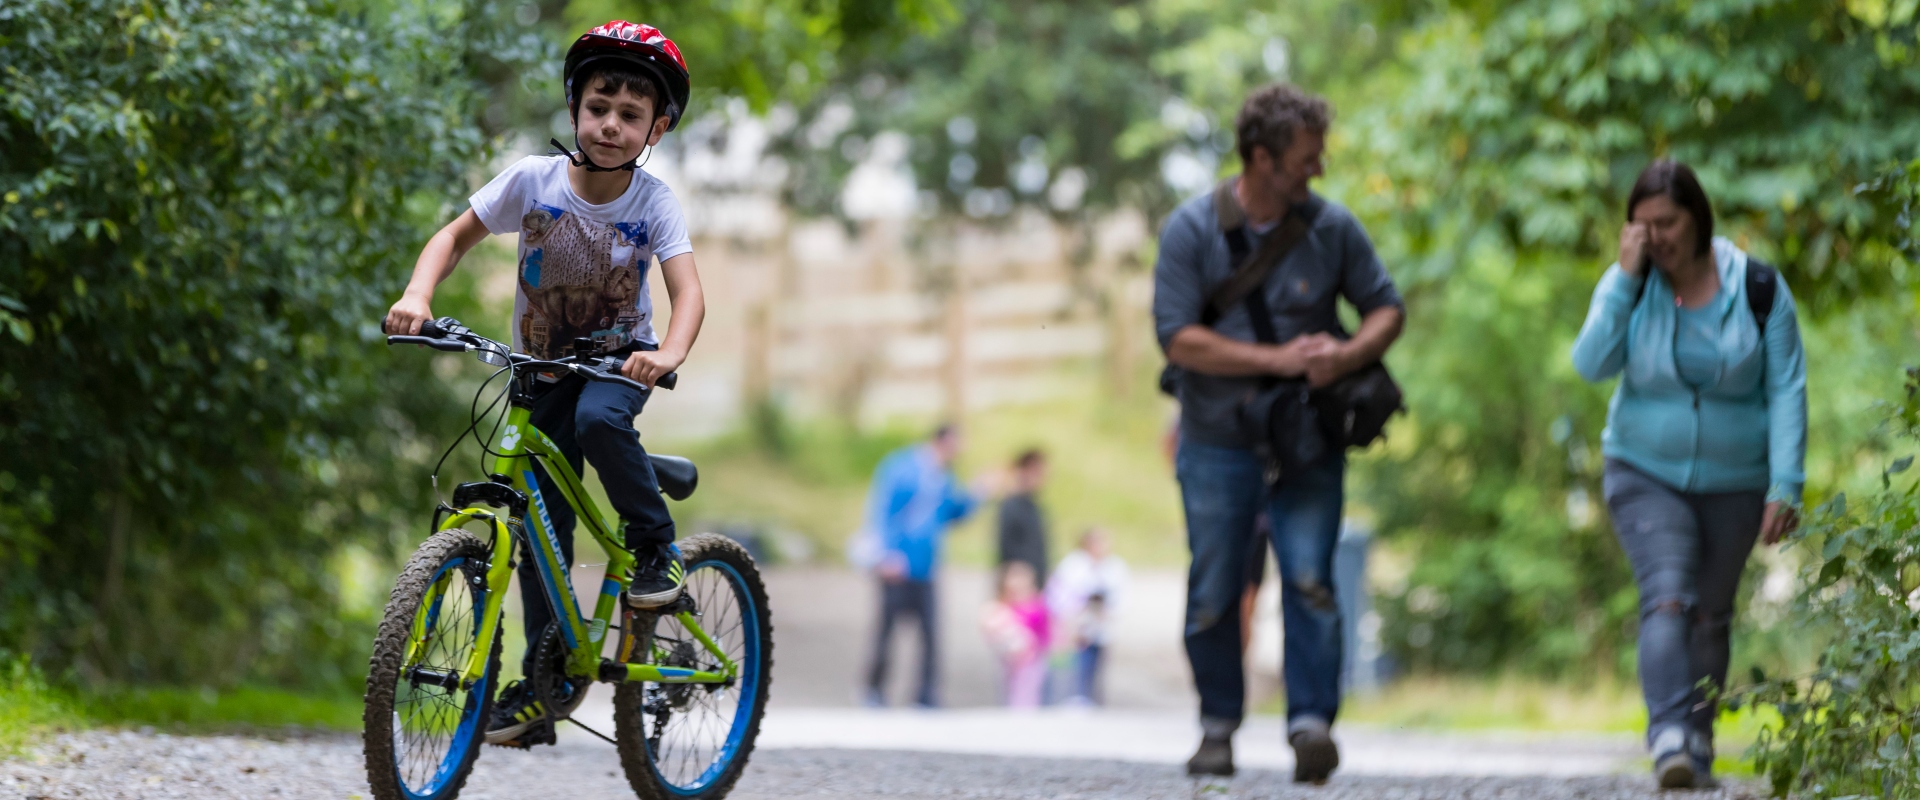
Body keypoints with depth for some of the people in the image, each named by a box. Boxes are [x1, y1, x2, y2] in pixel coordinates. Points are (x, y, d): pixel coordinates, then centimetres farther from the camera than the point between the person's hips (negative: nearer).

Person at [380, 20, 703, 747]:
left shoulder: (654, 202, -17)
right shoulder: (533, 180, -15)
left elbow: (687, 289, -26)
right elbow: (457, 235, -5)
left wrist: (669, 354, -47)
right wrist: (418, 295, -24)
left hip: (618, 358, -2)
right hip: (542, 366, 2)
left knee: (598, 419, -36)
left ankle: (656, 547, -13)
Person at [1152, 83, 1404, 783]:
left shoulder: (1331, 227, -2)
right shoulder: (1193, 230, -8)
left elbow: (1385, 307, 6)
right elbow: (1178, 337, -15)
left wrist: (1347, 356, -16)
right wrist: (1278, 360, -20)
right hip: (1217, 443, 0)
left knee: (1310, 580, -14)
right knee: (1214, 594, 5)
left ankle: (1311, 722, -16)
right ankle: (1218, 726, 19)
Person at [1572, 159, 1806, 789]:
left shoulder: (1757, 288, -7)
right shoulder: (1628, 285, -4)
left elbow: (1786, 391, -7)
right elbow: (1591, 364, -18)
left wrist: (1786, 486, -14)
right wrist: (1626, 277, -22)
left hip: (1733, 483, 1)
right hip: (1647, 474, -1)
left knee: (1711, 614, 11)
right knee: (1667, 598, -20)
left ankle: (1698, 738, 25)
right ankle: (1669, 737, -32)